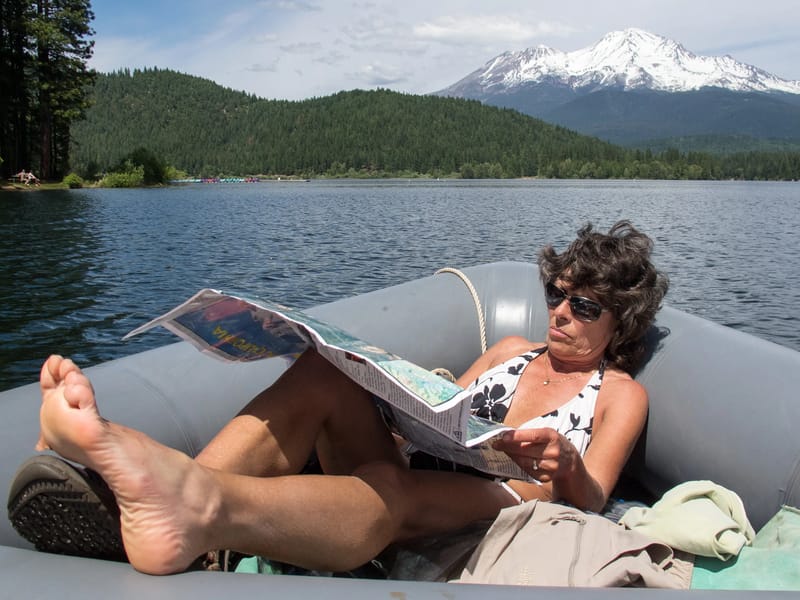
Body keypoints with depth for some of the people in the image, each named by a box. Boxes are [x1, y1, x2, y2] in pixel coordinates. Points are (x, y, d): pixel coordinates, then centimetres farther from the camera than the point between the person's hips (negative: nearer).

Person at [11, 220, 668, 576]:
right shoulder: (512, 351, 30)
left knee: (394, 485, -39)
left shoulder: (621, 394, 17)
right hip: (419, 478, 4)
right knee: (324, 373, -24)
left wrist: (566, 466, -19)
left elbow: (590, 500, 3)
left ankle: (207, 505, -68)